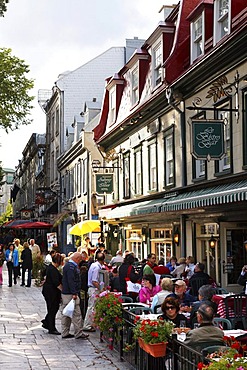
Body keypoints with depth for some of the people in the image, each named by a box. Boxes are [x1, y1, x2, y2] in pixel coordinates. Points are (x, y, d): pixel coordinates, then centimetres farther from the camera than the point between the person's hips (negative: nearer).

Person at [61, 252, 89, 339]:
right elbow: (71, 281, -22)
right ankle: (78, 333, -3)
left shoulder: (68, 265, 18)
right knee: (76, 314, -6)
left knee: (66, 314, 12)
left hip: (65, 293, 11)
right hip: (70, 294, -11)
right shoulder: (71, 267, -16)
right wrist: (74, 293, -23)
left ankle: (65, 333, 17)